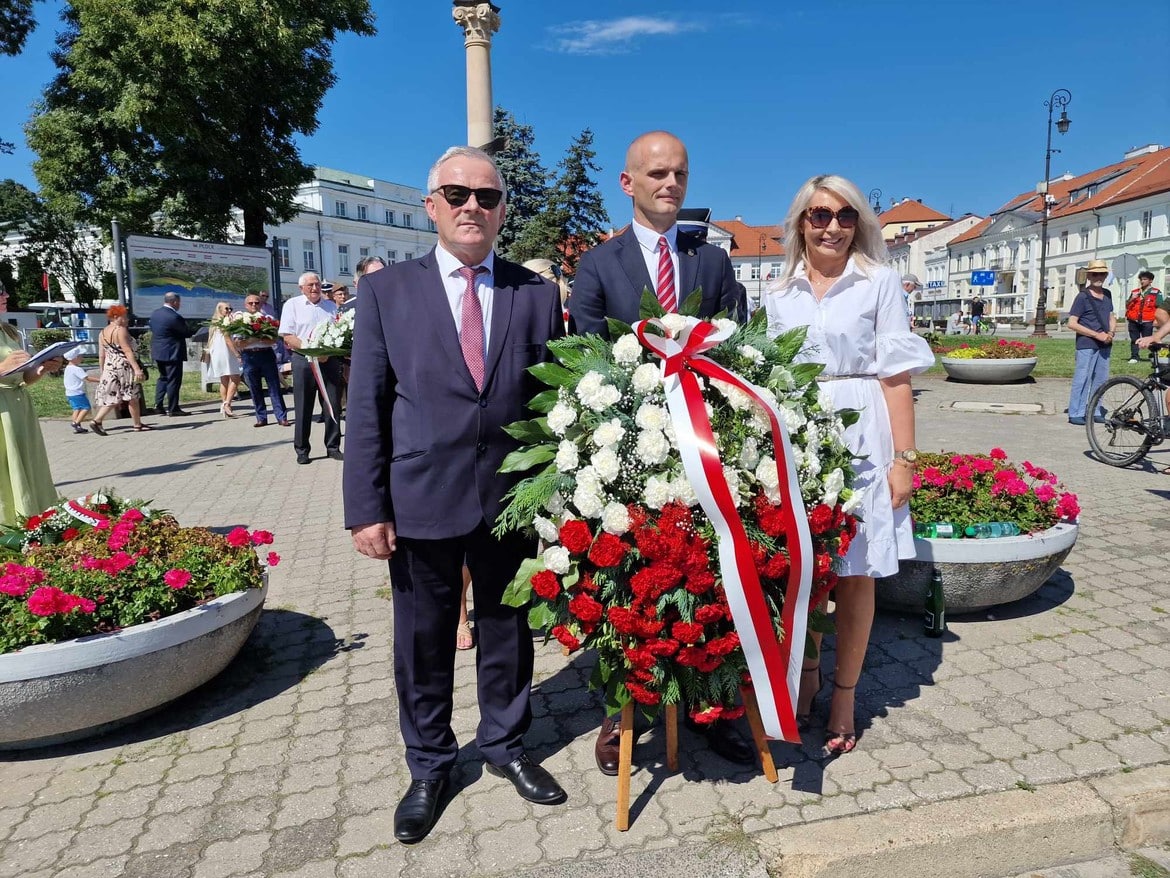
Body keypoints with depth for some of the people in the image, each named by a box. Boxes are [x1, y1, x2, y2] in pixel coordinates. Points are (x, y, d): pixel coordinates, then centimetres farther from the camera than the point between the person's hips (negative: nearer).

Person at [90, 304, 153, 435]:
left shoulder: (102, 333, 11)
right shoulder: (120, 330, -12)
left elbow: (101, 356, 12)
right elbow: (127, 351, -19)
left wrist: (103, 372, 18)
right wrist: (137, 369, -23)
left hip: (109, 368, 7)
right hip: (125, 367, -7)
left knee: (111, 397, 9)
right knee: (133, 397, 4)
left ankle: (96, 421, -6)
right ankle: (137, 424, 12)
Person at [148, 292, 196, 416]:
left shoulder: (155, 313, 6)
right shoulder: (174, 317, -21)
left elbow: (152, 329, 17)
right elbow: (187, 332, -13)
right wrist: (196, 328, 8)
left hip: (157, 352, 9)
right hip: (172, 353, -9)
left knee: (163, 378, 19)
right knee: (173, 380, -1)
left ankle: (158, 406, 17)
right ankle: (173, 409, 3)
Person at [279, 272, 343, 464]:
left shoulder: (331, 306, 15)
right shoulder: (292, 305, 4)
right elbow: (287, 336, -3)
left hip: (330, 360, 3)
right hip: (303, 360, -3)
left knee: (333, 405, 3)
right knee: (303, 407, 1)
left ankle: (333, 447, 13)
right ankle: (301, 450, 11)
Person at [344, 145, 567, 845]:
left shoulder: (538, 295, 3)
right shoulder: (387, 291, 1)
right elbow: (367, 407, -2)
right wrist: (366, 508, -6)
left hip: (512, 498, 1)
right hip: (421, 500, 0)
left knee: (508, 631, 16)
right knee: (424, 642, 13)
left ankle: (506, 746, 40)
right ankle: (430, 767, 36)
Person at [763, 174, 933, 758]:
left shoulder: (879, 281, 1)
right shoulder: (780, 293, 10)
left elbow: (896, 376, -3)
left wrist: (904, 458, -8)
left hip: (857, 437, -2)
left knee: (855, 570, 5)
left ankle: (844, 694, 20)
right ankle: (806, 673, 28)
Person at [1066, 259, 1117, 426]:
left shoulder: (1107, 294, 13)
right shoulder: (1083, 296, -7)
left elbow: (1112, 317, 21)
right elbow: (1072, 323, -11)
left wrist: (1111, 333, 0)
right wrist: (1097, 335, -14)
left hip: (1104, 345, 7)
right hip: (1086, 345, -7)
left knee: (1100, 379, 10)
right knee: (1082, 379, -7)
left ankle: (1095, 412, 19)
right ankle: (1076, 414, -3)